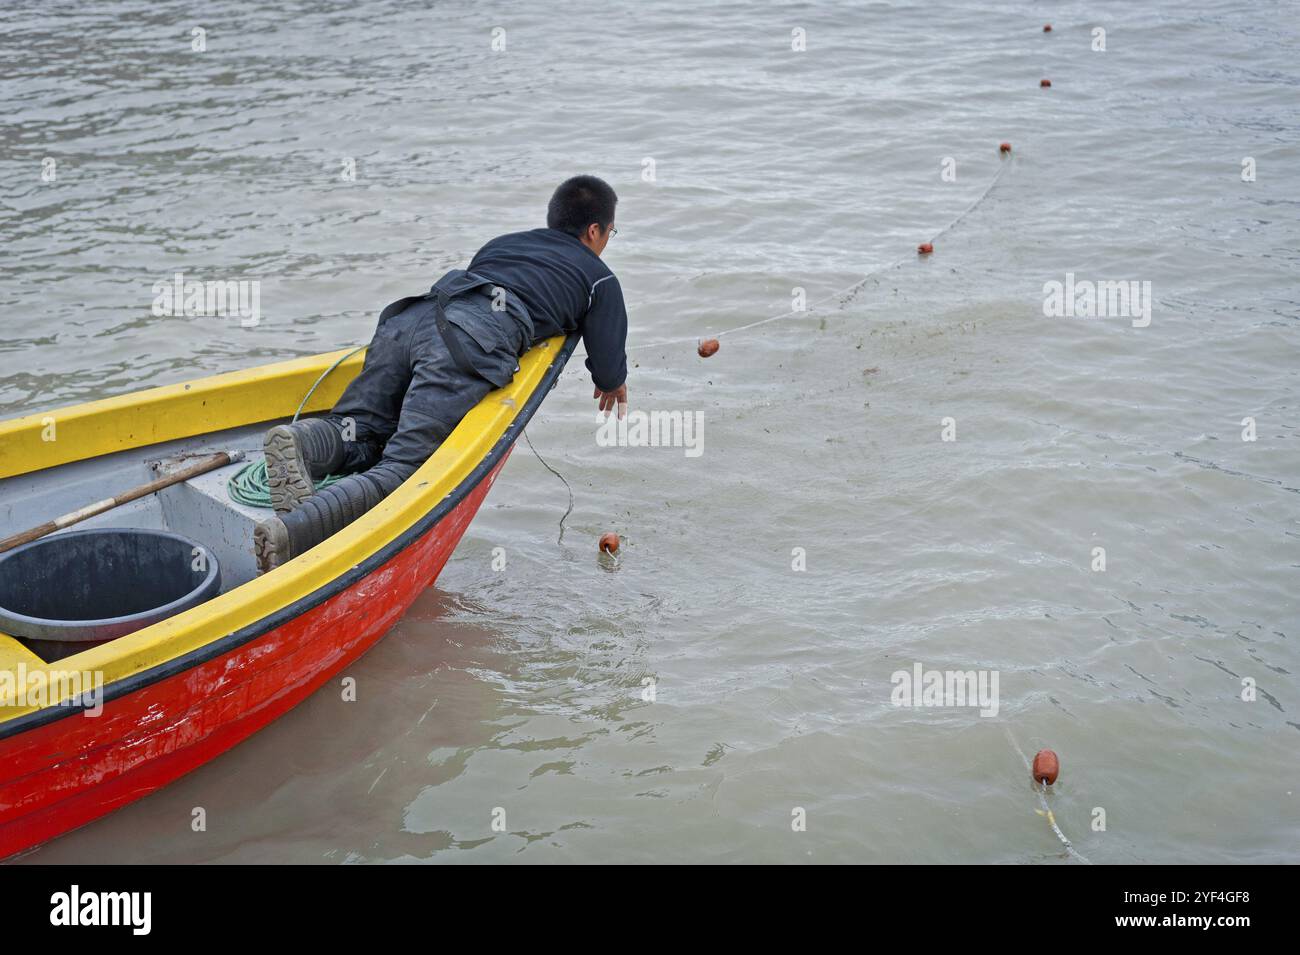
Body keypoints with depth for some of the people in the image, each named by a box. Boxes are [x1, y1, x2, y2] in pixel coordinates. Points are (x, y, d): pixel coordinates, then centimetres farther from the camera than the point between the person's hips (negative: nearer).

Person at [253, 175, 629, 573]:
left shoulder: (501, 243, 39)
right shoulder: (602, 281, 25)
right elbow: (608, 373, 22)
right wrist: (614, 383, 46)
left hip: (410, 315, 6)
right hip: (476, 339, -6)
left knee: (354, 439, 10)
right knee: (402, 468, -17)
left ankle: (299, 442, -26)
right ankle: (290, 533, -42)